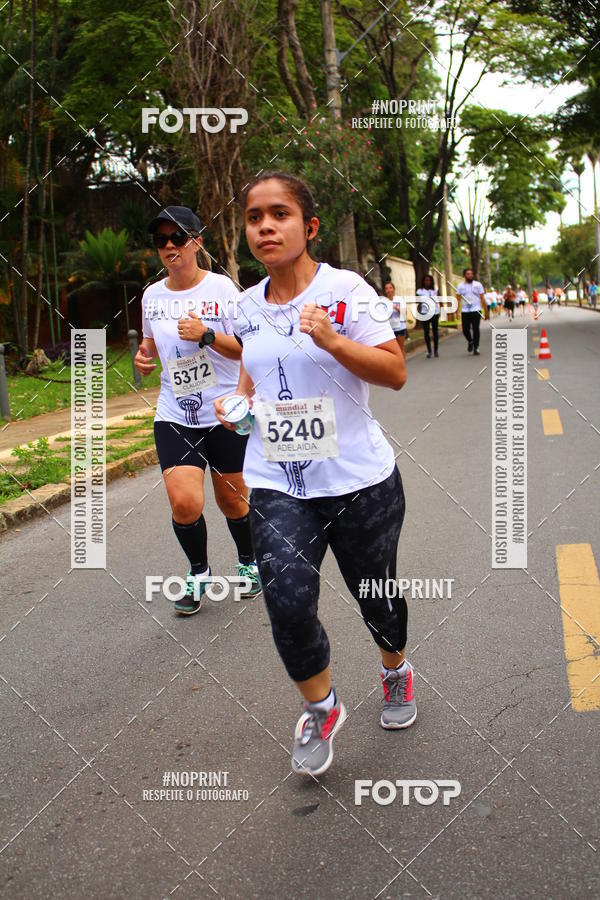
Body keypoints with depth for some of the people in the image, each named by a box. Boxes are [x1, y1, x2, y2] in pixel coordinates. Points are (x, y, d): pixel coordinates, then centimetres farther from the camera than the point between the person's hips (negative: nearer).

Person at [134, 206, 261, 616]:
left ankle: (249, 562, 39)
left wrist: (206, 335, -22)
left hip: (225, 414, -2)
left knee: (232, 502, 9)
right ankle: (198, 572, 13)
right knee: (184, 502, -14)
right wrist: (145, 358, 1)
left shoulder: (222, 288, -7)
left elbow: (246, 349, -8)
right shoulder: (152, 295, 6)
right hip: (174, 416, 2)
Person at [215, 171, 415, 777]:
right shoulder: (248, 305, 8)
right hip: (275, 482, 3)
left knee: (373, 593, 13)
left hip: (358, 478, -2)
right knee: (288, 600, -15)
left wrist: (332, 340, -26)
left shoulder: (345, 289, -8)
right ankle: (320, 709, 12)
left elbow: (395, 372, -13)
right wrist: (238, 402, 5)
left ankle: (396, 671, 47)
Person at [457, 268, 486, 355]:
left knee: (475, 329, -6)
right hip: (465, 311, 1)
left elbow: (482, 299, 5)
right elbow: (458, 299, 4)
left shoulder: (478, 285, 4)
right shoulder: (460, 286, 6)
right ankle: (470, 341, 31)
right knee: (465, 330, 1)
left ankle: (476, 348, 3)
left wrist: (486, 311, 1)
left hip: (476, 311, -1)